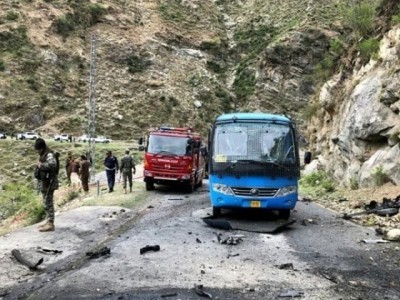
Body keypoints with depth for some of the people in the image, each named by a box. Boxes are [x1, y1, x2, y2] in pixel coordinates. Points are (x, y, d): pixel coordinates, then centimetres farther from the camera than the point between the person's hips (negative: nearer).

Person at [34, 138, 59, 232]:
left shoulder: (49, 155, -17)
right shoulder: (43, 155, 13)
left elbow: (53, 164, -37)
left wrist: (41, 165, -29)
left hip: (49, 183, -10)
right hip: (44, 182, 10)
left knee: (48, 203, -8)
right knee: (46, 202, 16)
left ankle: (50, 224, -5)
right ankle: (48, 221, 25)